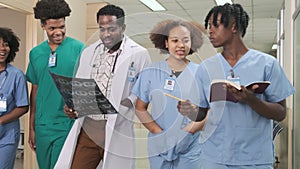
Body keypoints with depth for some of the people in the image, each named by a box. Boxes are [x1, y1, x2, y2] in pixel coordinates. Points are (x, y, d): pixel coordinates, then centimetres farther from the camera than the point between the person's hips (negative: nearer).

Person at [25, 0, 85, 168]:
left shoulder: (79, 48, -6)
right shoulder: (36, 53, 8)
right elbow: (35, 90, 13)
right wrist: (31, 127, 14)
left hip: (68, 124, -4)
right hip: (43, 125, 5)